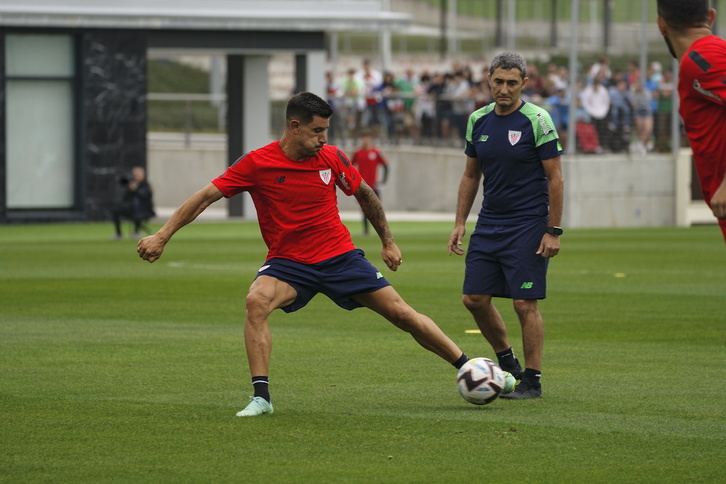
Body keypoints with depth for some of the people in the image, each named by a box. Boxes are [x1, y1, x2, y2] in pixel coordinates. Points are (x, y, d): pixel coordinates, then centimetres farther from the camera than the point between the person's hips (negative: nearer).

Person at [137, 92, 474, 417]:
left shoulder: (331, 158, -5)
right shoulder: (257, 163, -13)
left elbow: (365, 195, 13)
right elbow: (206, 196, -9)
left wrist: (388, 241, 18)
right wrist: (162, 236, -13)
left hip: (340, 256, 2)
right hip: (288, 262, -2)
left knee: (402, 314, 0)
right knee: (256, 301, -32)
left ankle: (467, 368, 15)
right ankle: (261, 397, -27)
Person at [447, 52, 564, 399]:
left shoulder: (537, 121, -11)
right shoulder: (478, 120, 6)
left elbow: (555, 179, -9)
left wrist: (553, 231, -13)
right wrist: (460, 223, 10)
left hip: (528, 226, -6)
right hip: (489, 224, 6)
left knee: (525, 303, -7)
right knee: (474, 298, 4)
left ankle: (532, 381, 3)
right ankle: (507, 363, 23)